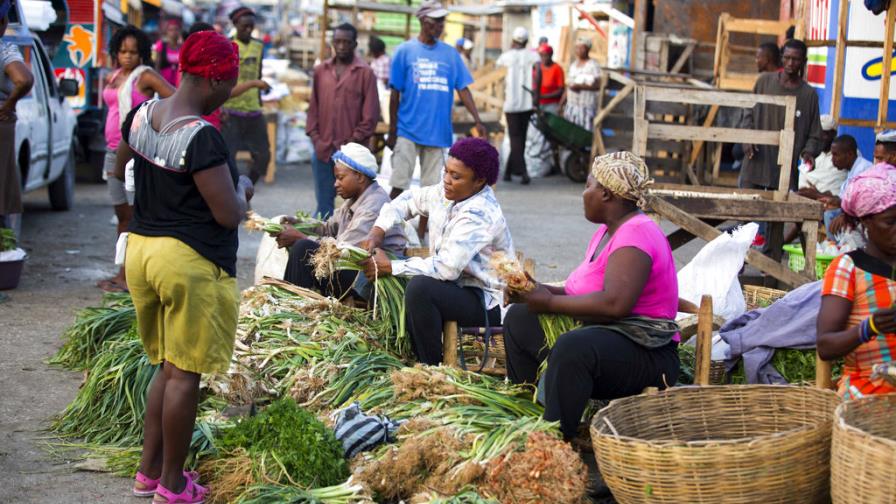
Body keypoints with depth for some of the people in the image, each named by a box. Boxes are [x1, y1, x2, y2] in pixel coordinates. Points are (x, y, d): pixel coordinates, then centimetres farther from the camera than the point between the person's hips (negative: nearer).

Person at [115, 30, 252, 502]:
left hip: (141, 250, 8)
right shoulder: (202, 137, -22)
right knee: (185, 374, 3)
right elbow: (229, 214, -19)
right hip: (191, 263, -8)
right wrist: (242, 188, 0)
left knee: (167, 366, 20)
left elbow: (119, 171, 22)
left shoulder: (141, 115, 3)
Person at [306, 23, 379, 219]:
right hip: (322, 150, 4)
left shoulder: (365, 73, -2)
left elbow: (371, 115, -5)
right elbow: (313, 108, 13)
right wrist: (315, 138, 2)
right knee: (323, 203, 10)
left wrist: (353, 142, -9)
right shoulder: (320, 71, 10)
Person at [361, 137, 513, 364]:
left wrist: (390, 267, -22)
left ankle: (432, 367, -19)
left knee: (420, 287, -30)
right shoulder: (445, 194, 2)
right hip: (456, 286, 9)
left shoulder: (479, 215, -25)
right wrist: (379, 229, 4)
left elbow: (446, 267, -30)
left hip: (486, 302, -9)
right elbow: (410, 199, 20)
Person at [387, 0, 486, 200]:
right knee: (399, 185, -3)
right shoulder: (405, 51, -1)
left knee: (431, 188, 7)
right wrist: (392, 131, 0)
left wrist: (477, 121, -7)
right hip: (408, 130, -3)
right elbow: (395, 94, 1)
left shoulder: (450, 53, 7)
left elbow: (463, 89, 5)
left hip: (438, 132, 3)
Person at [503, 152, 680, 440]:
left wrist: (551, 302, -21)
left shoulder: (635, 235, -19)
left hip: (646, 354, -11)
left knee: (572, 348, -40)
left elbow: (614, 303, -31)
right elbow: (587, 294, 15)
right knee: (519, 318, 15)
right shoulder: (608, 230, 13)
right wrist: (542, 291, 0)